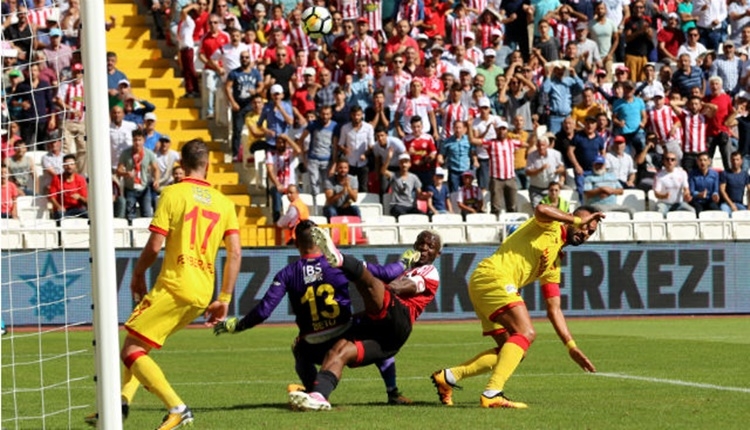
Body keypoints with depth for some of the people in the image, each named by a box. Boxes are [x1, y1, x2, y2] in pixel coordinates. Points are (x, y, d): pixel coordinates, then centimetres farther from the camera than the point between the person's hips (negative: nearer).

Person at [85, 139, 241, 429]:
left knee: (130, 352, -6)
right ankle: (122, 402, 14)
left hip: (173, 286, -7)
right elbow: (235, 252, 5)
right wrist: (224, 300, 10)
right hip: (202, 295, 7)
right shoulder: (224, 202, 11)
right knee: (139, 347, 23)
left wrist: (138, 274, 10)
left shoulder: (172, 194, -3)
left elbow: (154, 245, -8)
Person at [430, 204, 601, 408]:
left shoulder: (554, 263, 24)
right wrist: (577, 221, -15)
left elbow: (554, 309, 24)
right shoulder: (550, 225, 3)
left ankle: (448, 376, 16)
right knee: (526, 333, -21)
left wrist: (572, 347, 17)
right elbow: (541, 210, -24)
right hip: (493, 276, -10)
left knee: (512, 350, 10)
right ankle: (492, 393, -30)